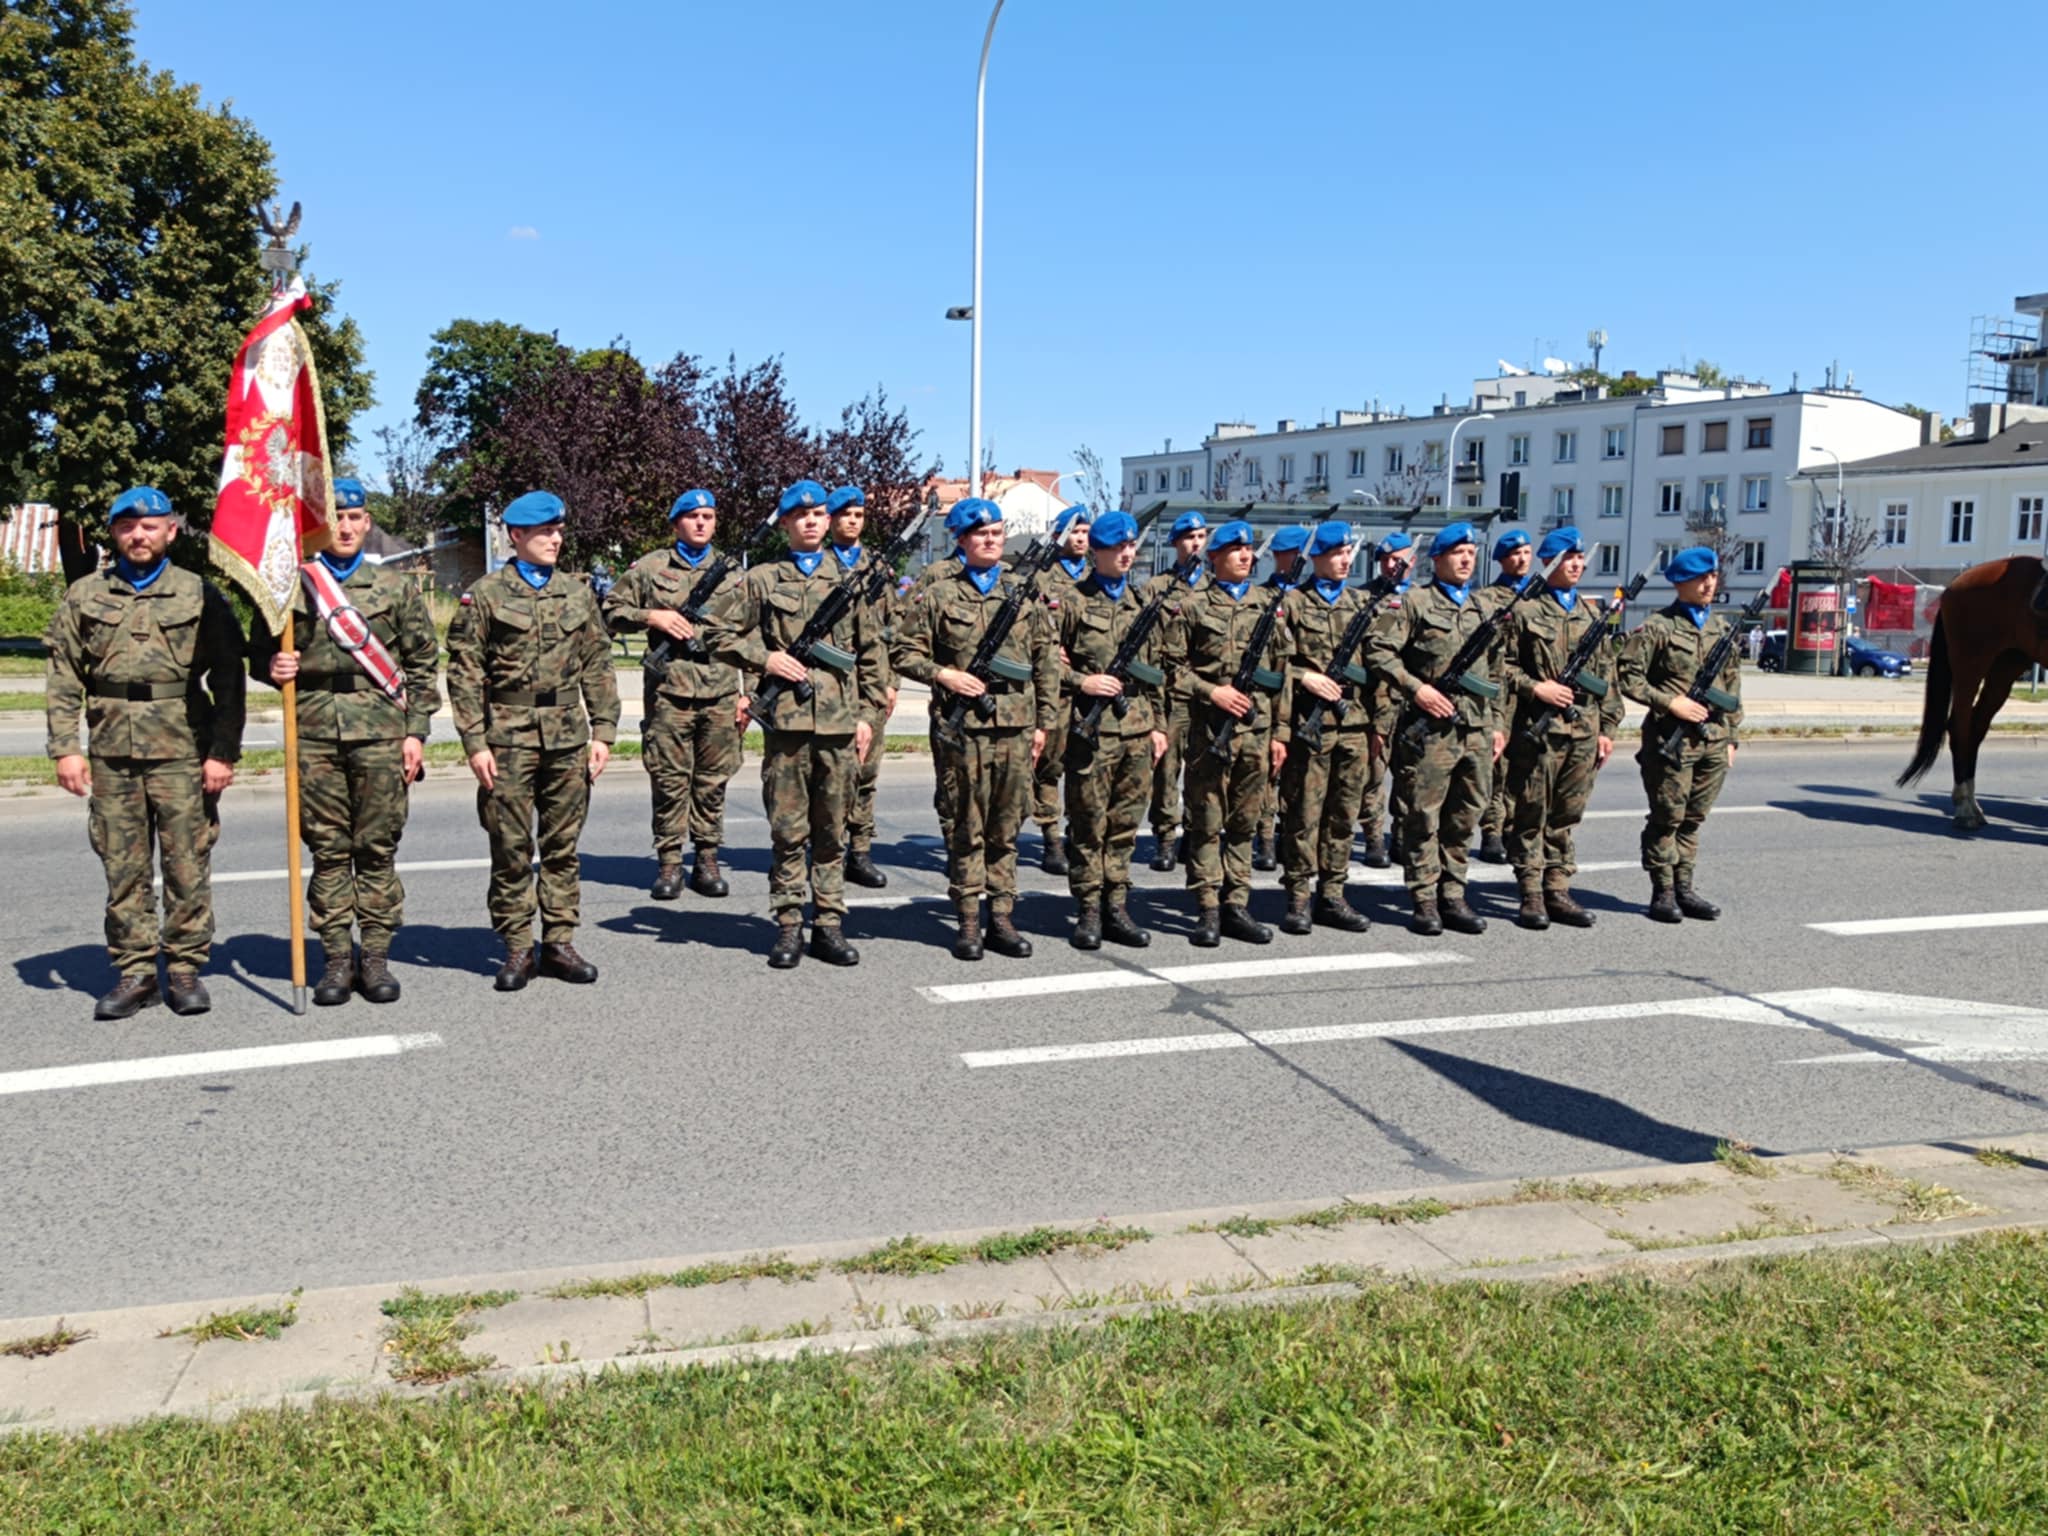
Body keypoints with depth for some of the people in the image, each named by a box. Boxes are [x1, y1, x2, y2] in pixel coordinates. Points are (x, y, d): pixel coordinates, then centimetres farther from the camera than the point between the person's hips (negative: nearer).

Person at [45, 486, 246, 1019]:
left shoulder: (199, 594, 4)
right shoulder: (84, 596, 10)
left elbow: (229, 680, 1)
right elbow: (63, 680, 8)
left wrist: (224, 751, -6)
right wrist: (65, 748, -1)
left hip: (183, 752, -2)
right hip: (112, 753, 2)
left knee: (188, 865, 1)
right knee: (123, 868, 6)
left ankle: (185, 969, 12)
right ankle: (135, 972, 15)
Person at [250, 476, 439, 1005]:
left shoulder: (396, 588, 9)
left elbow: (423, 664, 8)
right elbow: (259, 651, 17)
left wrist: (415, 732, 1)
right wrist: (273, 668, -7)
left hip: (381, 731, -1)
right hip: (315, 732, 1)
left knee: (378, 848, 2)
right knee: (328, 848, 3)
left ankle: (376, 957, 10)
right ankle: (337, 957, 11)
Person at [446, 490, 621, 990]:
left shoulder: (578, 593, 11)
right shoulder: (485, 596, 0)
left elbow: (598, 667, 12)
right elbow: (464, 673, -2)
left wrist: (602, 731, 4)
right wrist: (475, 743, -8)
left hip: (568, 738, 3)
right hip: (508, 738, -3)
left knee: (562, 847, 8)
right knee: (511, 849, 2)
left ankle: (559, 944, 16)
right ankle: (517, 950, 10)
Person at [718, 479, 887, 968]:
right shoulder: (762, 578, 8)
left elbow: (872, 654, 14)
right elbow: (728, 638, 9)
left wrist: (868, 714, 8)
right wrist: (765, 658, -8)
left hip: (839, 721, 2)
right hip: (786, 720, -2)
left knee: (832, 831, 7)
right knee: (787, 830, 2)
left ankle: (829, 924, 14)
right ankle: (788, 926, 9)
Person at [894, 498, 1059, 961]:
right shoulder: (938, 596, 4)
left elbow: (1047, 662, 13)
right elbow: (907, 653, 6)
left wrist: (1044, 722, 9)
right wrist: (943, 675, -12)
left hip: (1016, 728, 2)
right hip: (962, 727, -2)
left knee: (1006, 829, 8)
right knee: (966, 829, 2)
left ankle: (1002, 919, 16)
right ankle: (968, 922, 10)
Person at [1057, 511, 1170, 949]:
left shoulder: (1143, 604, 15)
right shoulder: (1072, 601, -1)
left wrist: (1158, 724, 15)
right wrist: (1080, 682, -14)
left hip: (1137, 731, 5)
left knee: (1126, 823, 8)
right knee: (1089, 823, 0)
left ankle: (1116, 908, 17)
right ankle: (1089, 912, 8)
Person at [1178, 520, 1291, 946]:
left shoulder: (1268, 605, 13)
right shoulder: (1194, 605, 2)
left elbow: (1282, 674, 13)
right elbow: (1175, 667, 0)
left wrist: (1280, 732, 9)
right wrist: (1211, 691, -13)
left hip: (1256, 731, 4)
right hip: (1209, 730, -3)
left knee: (1244, 823, 8)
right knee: (1206, 824, 0)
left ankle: (1236, 907, 16)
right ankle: (1208, 911, 5)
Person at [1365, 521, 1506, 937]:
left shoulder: (1482, 610, 19)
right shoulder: (1415, 603, 0)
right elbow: (1378, 650, -9)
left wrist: (1495, 724, 19)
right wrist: (1415, 688, -16)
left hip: (1476, 731, 6)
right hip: (1430, 729, -6)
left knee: (1465, 817, 9)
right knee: (1423, 817, -2)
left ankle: (1453, 897, 19)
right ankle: (1424, 902, 6)